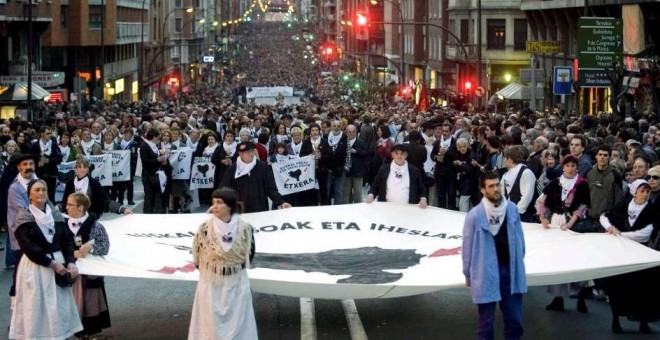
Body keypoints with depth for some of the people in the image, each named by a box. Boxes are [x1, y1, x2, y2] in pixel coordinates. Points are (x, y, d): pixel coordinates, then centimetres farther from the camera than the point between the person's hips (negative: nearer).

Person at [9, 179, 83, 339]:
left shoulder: (56, 215, 7)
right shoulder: (24, 218, -8)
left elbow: (66, 241, 7)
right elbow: (29, 248, -14)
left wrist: (71, 262, -10)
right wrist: (52, 263, -16)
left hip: (59, 264, 5)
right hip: (35, 268, -5)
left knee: (60, 307, 7)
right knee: (36, 308, -2)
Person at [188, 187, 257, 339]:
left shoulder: (244, 228, -10)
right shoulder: (205, 228, -10)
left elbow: (250, 252, 5)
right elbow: (198, 254, 2)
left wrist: (235, 268, 9)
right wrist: (209, 270, 10)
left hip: (237, 284, 0)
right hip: (211, 284, 0)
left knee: (238, 324, 7)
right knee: (211, 324, 6)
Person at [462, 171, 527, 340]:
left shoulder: (512, 209, -3)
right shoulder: (475, 215, -14)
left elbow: (519, 238, 8)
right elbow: (468, 247, -4)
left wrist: (519, 262, 14)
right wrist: (468, 275, 4)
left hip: (510, 270, 4)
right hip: (486, 274, -3)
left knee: (515, 320, 12)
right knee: (486, 323, 9)